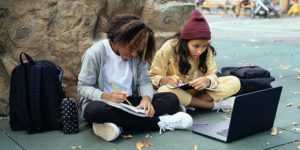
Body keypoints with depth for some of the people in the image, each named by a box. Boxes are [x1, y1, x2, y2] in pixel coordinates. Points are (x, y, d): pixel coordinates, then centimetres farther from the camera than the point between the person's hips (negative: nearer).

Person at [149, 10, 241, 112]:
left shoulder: (207, 50, -8)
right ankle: (214, 105, -23)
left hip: (199, 91, 3)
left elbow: (211, 76, -10)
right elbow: (152, 78, -13)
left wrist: (207, 81, -35)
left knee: (234, 82, -14)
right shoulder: (168, 49, -17)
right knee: (164, 90, -39)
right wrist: (166, 80, -36)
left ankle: (190, 104, -24)